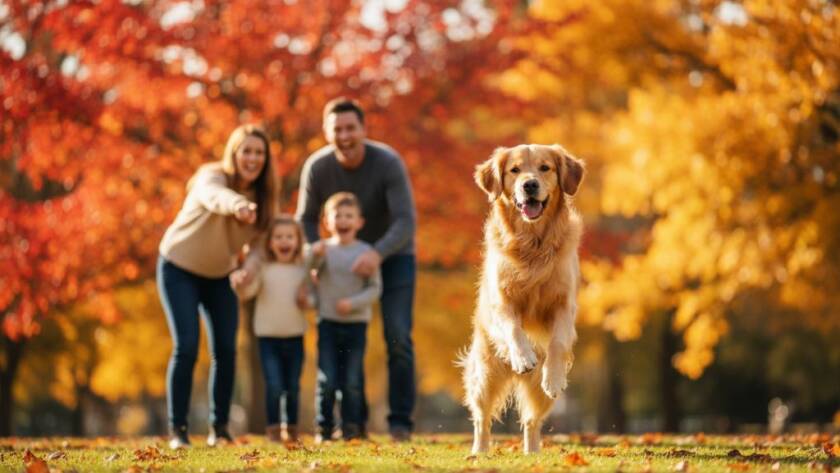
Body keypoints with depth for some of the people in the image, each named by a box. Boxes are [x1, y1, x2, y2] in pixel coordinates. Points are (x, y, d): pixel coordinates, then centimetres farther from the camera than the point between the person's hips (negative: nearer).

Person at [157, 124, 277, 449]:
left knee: (226, 350, -1)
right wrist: (237, 205, -76)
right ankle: (177, 429, -4)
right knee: (186, 347, -14)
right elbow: (213, 196, -52)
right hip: (179, 269, -5)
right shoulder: (212, 176, -27)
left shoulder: (262, 195, -8)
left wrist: (252, 268, -22)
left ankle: (219, 427, 13)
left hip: (219, 276, 5)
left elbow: (259, 237, 1)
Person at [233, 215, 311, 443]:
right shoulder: (263, 269, -3)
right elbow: (246, 293, -14)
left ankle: (292, 428, 20)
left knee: (293, 386, 7)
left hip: (295, 338, 2)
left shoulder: (303, 271, 5)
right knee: (274, 386, -9)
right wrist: (239, 283, -35)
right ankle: (273, 427, 3)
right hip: (268, 338, -2)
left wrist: (306, 301, -10)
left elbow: (312, 299, 13)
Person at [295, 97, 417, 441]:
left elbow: (406, 223, -36)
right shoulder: (317, 167, -23)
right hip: (352, 256, 3)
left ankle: (400, 421, -8)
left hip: (393, 255, -3)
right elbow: (306, 221, -11)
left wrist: (377, 254, -54)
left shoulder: (389, 163, -32)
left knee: (397, 337, -15)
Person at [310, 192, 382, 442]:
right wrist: (317, 256, -43)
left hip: (356, 322, 0)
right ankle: (323, 427, 7)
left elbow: (375, 288, -2)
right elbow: (311, 267, -21)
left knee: (352, 380, 2)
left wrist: (353, 303, -17)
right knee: (326, 380, -3)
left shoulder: (365, 252, 0)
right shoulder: (323, 249, 0)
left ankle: (351, 428, 10)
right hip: (328, 321, 0)